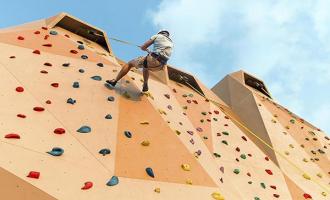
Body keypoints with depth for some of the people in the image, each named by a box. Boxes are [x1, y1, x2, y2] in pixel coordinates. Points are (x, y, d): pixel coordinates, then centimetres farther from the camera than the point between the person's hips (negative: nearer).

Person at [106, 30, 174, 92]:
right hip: (159, 66, 5)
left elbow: (143, 47, 9)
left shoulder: (157, 36, 11)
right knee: (145, 66, 41)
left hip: (152, 60, -5)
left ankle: (114, 81, 19)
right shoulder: (171, 43, 26)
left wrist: (147, 50, 34)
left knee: (130, 63, 18)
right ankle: (145, 86, 39)